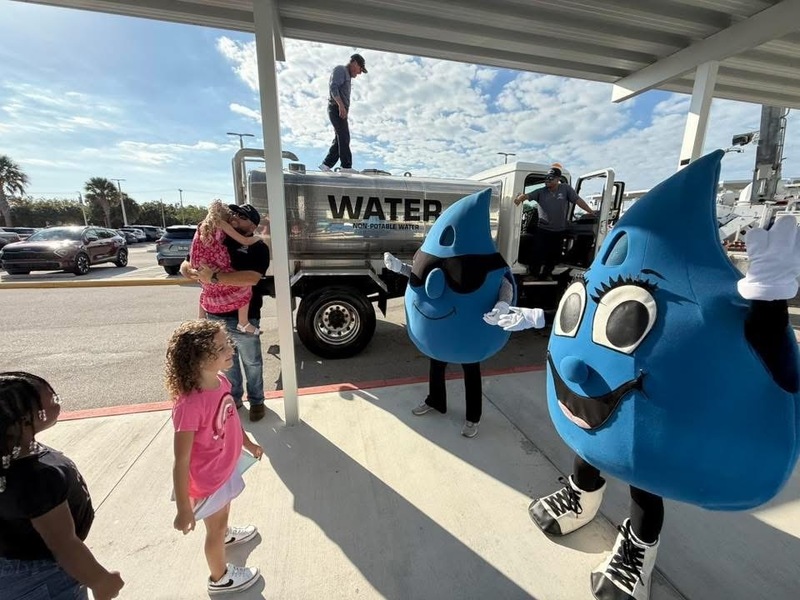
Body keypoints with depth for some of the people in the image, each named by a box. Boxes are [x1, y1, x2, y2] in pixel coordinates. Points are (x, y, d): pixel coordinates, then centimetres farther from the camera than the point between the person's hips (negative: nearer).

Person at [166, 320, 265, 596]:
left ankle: (226, 534, 67)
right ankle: (220, 578, 50)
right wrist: (184, 510, -19)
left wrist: (248, 443, 16)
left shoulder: (220, 381, -16)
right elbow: (181, 463, -29)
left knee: (223, 512, 35)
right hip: (207, 479, -6)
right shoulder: (190, 405, -39)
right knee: (215, 527, 22)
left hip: (227, 467, 6)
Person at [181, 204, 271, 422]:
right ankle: (234, 397, 41)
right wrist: (194, 272, -13)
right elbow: (185, 266, 10)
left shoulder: (258, 248, -10)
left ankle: (256, 400, 32)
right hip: (214, 315, 5)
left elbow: (252, 278, -28)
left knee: (251, 362, 12)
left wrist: (214, 277, -29)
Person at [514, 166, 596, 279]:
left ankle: (546, 274, 30)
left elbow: (578, 200, -4)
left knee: (553, 255, 13)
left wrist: (591, 212, -9)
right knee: (536, 253, -3)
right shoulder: (541, 192, -1)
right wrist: (519, 198, -39)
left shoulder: (566, 189, -1)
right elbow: (527, 195, -15)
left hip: (559, 231, 2)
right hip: (542, 230, -1)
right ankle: (532, 274, 13)